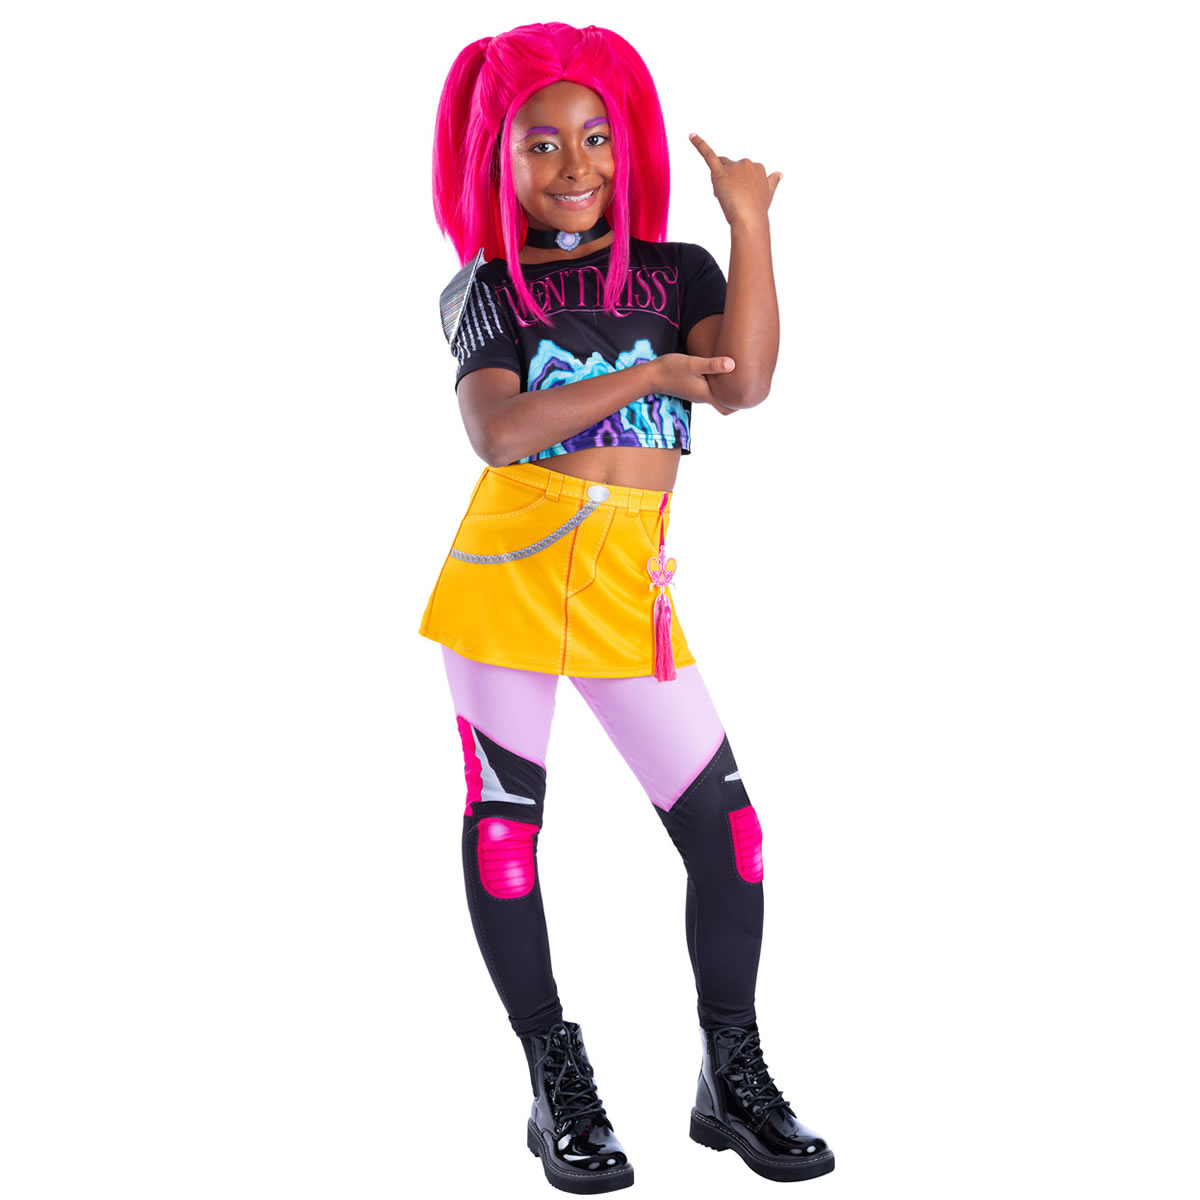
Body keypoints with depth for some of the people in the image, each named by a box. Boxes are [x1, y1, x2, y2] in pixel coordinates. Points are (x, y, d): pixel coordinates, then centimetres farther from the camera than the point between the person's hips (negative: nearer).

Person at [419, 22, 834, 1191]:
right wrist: (641, 377, -20)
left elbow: (743, 383, -9)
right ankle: (557, 1084, 18)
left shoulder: (677, 271, 12)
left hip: (631, 587, 1)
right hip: (508, 566, -1)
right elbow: (496, 429, -11)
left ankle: (732, 1077, 14)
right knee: (503, 821, 3)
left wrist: (751, 222, -7)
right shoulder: (485, 289, 7)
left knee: (724, 824, -4)